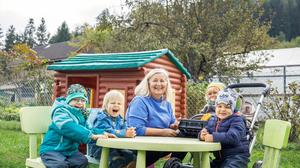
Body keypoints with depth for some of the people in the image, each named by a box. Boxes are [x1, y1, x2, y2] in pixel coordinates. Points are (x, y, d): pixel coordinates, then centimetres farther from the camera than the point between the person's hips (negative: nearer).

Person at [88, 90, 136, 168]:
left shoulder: (119, 119, 12)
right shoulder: (102, 118, -15)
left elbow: (125, 129, -1)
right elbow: (108, 132, -30)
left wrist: (130, 131, -26)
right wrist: (125, 133, -38)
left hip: (115, 146, 7)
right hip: (98, 147, -7)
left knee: (132, 157, -9)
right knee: (118, 159, -30)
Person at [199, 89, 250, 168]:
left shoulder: (236, 120, -12)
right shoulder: (212, 120, 11)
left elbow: (233, 136, -29)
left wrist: (214, 137, -35)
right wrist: (203, 135, -21)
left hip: (237, 157, -8)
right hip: (220, 158, 8)